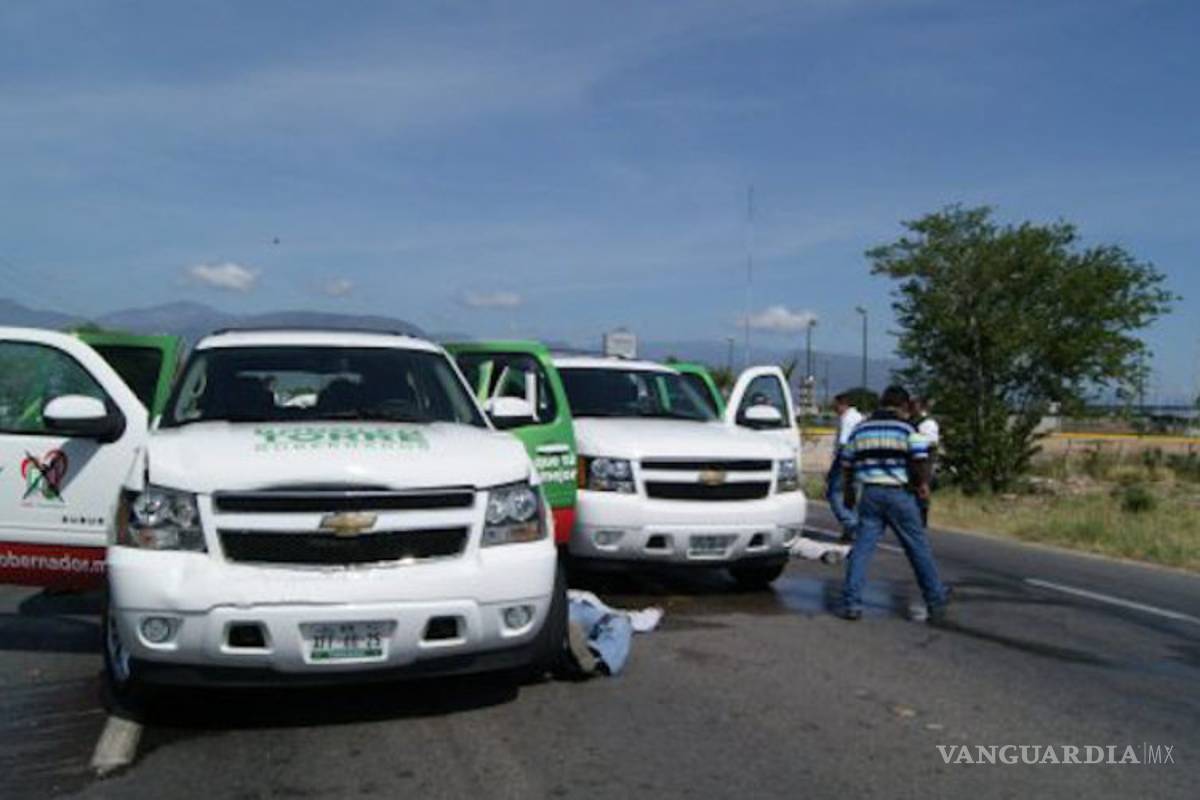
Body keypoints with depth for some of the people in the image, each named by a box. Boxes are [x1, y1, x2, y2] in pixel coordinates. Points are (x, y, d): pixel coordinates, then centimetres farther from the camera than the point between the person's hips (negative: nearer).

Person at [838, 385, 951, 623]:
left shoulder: (860, 429, 13)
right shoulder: (907, 427, -1)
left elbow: (846, 464, 17)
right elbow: (921, 459, -11)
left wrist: (848, 492, 28)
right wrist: (923, 483, 7)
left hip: (870, 494, 3)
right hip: (899, 494, -3)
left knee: (862, 548, 2)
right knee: (919, 549, 8)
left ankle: (851, 603, -3)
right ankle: (936, 601, 18)